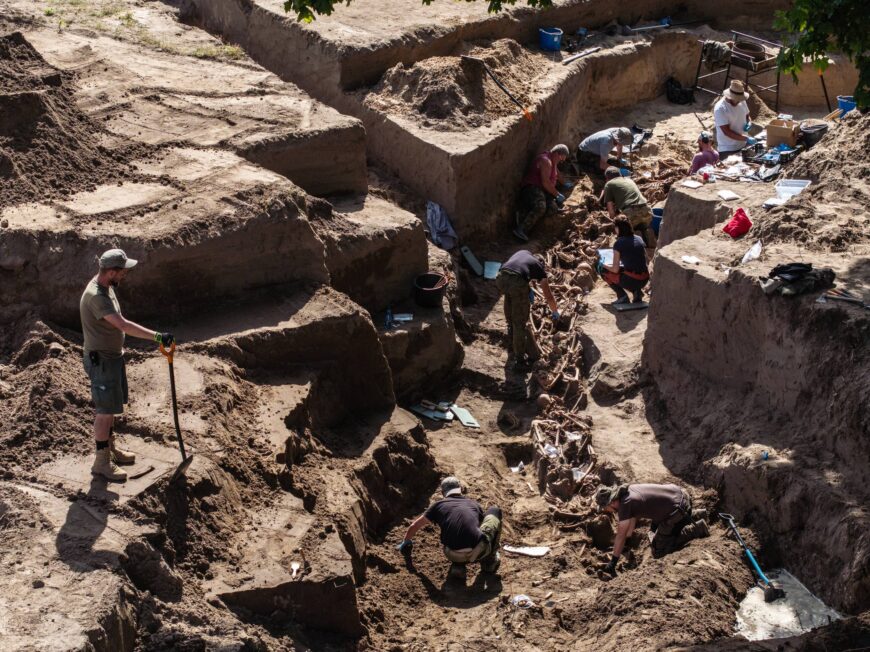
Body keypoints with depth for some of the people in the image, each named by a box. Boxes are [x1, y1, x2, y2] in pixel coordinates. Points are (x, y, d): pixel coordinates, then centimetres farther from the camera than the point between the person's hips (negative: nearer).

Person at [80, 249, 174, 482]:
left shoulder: (106, 286, 4)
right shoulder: (95, 296, -28)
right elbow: (123, 325, -37)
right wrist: (157, 336, -39)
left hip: (113, 355, 10)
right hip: (101, 360, -10)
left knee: (110, 407, 20)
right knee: (106, 410, -2)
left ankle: (109, 448, 35)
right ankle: (101, 462, 7)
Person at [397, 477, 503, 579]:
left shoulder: (439, 505, 20)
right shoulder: (474, 505, 23)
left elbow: (415, 526, 34)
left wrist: (405, 542, 55)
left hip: (453, 555, 1)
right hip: (479, 551, -1)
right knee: (494, 511, 23)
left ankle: (458, 565, 14)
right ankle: (489, 560, 23)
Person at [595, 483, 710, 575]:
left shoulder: (625, 504, -20)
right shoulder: (626, 490, 5)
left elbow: (621, 536, -16)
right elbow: (632, 519, 21)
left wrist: (612, 563, -9)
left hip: (678, 509, -9)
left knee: (658, 551, -2)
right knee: (655, 528, 32)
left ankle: (697, 528, -3)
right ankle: (697, 515, 26)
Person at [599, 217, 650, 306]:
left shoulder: (619, 243, -8)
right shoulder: (639, 239, 10)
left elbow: (615, 269, -9)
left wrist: (604, 265, 11)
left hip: (632, 280, -7)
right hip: (644, 280, 7)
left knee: (604, 271, 13)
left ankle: (622, 296, 3)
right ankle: (637, 291, 12)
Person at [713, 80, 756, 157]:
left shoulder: (742, 102, 0)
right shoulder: (720, 108, -21)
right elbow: (727, 132, -23)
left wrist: (748, 123, -4)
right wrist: (746, 138, -27)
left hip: (744, 145, 7)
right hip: (728, 150, -6)